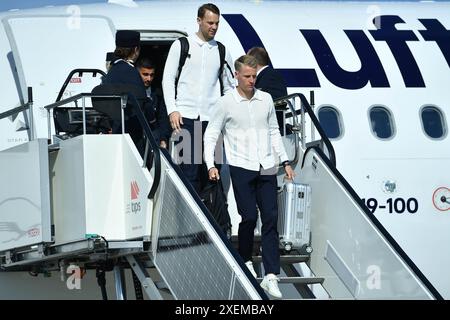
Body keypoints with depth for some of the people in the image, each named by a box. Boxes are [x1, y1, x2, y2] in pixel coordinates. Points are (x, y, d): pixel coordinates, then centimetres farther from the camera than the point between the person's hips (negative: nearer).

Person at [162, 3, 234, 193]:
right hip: (185, 116, -3)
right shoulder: (181, 46, 6)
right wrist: (172, 111, -7)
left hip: (211, 118, 3)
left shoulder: (222, 52, 13)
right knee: (190, 170, -9)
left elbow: (229, 87, 16)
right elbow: (168, 79, 4)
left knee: (209, 172, 1)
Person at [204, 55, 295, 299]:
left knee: (270, 219, -5)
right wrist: (211, 165, -6)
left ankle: (271, 276, -8)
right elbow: (211, 134, 4)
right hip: (241, 167, -3)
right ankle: (245, 260, 19)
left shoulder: (266, 99, 10)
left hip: (267, 168, 3)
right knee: (249, 216, -7)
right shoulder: (226, 103, -1)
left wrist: (285, 161, 16)